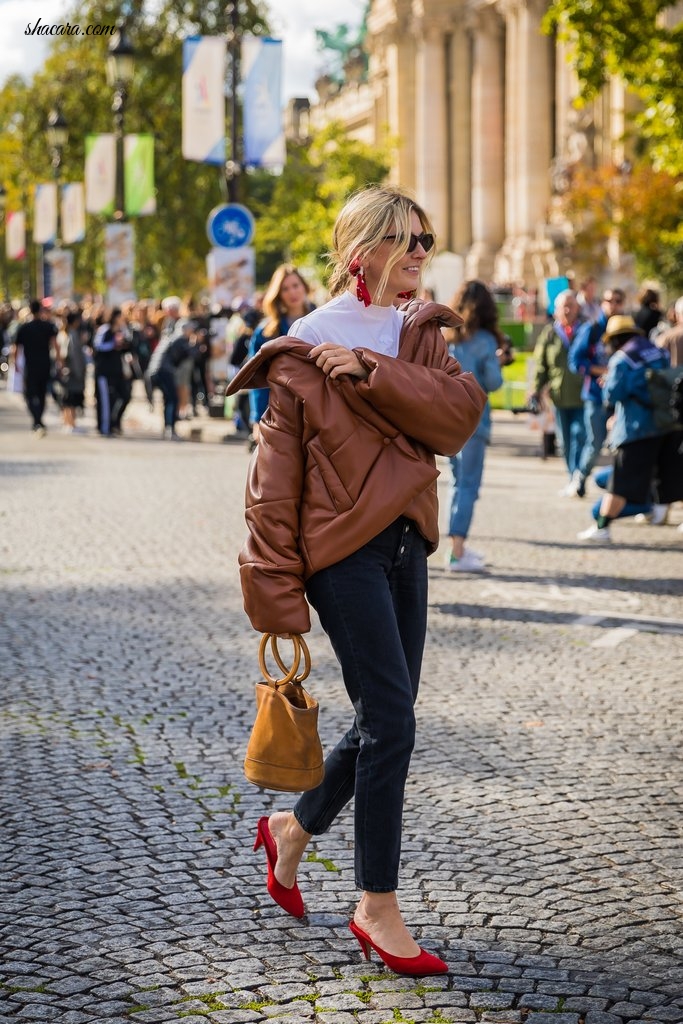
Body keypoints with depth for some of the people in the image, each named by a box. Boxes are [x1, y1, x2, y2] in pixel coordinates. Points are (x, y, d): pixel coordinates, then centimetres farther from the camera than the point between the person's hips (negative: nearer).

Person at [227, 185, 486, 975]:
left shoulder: (419, 335, 11)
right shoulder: (304, 351, -7)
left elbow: (461, 412, -8)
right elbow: (275, 476, -8)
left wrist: (371, 372, -19)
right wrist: (276, 586, -12)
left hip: (404, 540, 7)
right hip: (342, 546, -7)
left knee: (383, 721, 12)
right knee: (391, 720, -10)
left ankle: (292, 829, 36)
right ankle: (377, 908, 0)